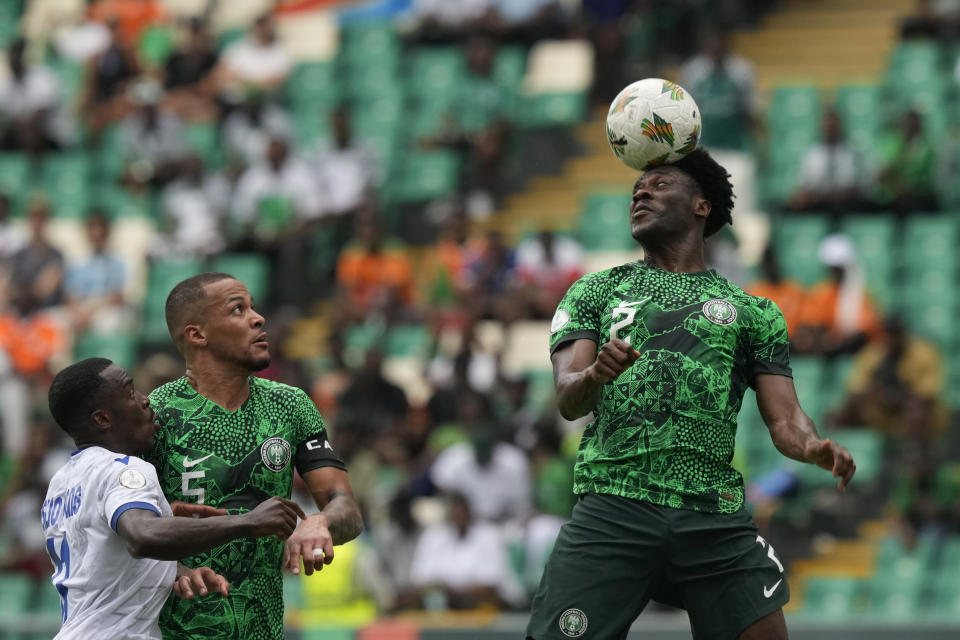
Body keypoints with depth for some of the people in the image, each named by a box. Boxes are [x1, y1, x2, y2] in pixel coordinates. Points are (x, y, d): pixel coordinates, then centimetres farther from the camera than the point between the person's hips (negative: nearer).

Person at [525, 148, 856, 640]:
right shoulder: (595, 292, 18)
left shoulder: (753, 313, 19)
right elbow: (568, 401, 4)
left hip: (716, 517, 1)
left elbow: (784, 419, 11)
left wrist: (815, 448, -14)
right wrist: (593, 376, -21)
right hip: (613, 506, -1)